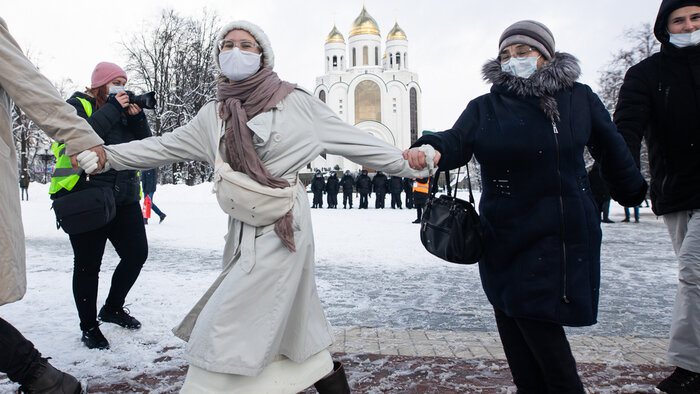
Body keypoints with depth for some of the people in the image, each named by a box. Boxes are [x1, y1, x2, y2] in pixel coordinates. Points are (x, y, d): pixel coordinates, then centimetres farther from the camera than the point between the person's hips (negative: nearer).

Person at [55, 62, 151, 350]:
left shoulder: (124, 109, 16)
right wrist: (112, 109, -14)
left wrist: (137, 116, -2)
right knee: (88, 265, 3)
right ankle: (89, 327, 19)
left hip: (124, 198, 6)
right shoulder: (77, 105, 1)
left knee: (137, 253, 4)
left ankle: (113, 308, 27)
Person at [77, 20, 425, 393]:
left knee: (221, 327, -4)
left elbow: (353, 141, 0)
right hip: (244, 232, 6)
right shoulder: (213, 116, 12)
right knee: (291, 320, 17)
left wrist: (406, 163, 1)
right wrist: (107, 155, 7)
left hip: (281, 226, -6)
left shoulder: (294, 102, -2)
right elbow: (162, 147, 14)